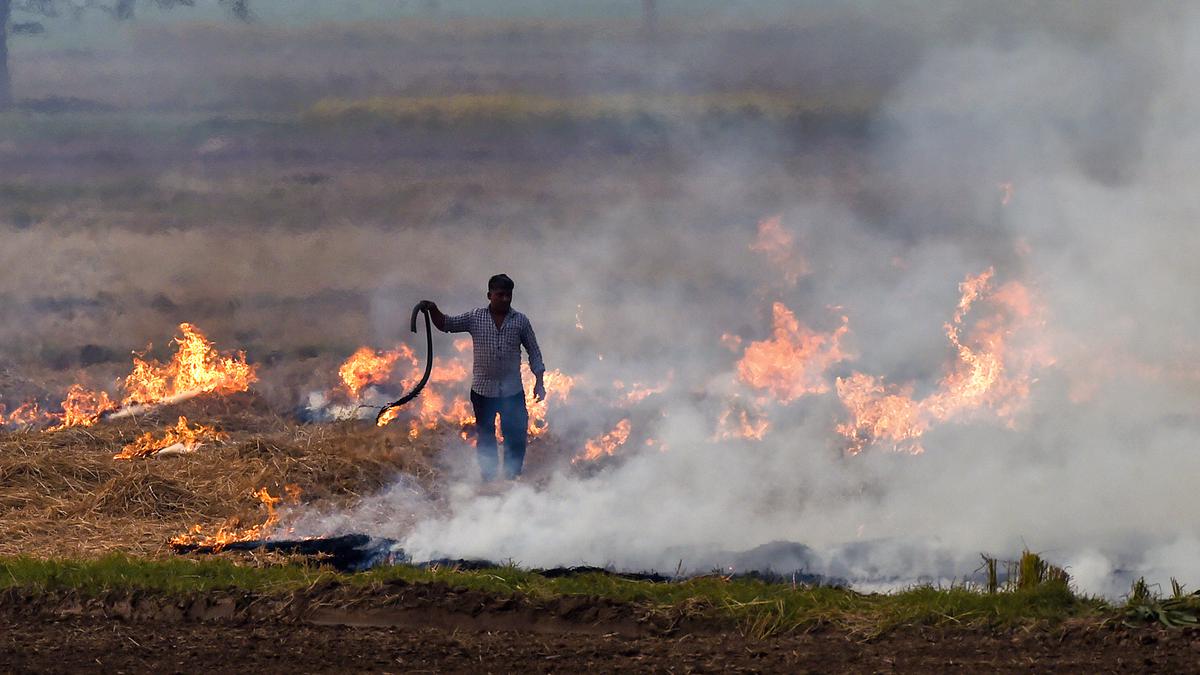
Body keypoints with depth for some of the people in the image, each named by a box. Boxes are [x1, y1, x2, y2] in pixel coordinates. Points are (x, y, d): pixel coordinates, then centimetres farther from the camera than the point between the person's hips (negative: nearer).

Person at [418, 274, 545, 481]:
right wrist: (433, 310, -19)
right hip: (483, 389, 0)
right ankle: (488, 479, 18)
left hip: (512, 390, 0)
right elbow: (446, 324, 1)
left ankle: (512, 477, 13)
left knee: (516, 437, 0)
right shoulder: (475, 317, 0)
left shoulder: (520, 321, 0)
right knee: (485, 438, 8)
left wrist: (539, 382, 0)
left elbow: (533, 351, 5)